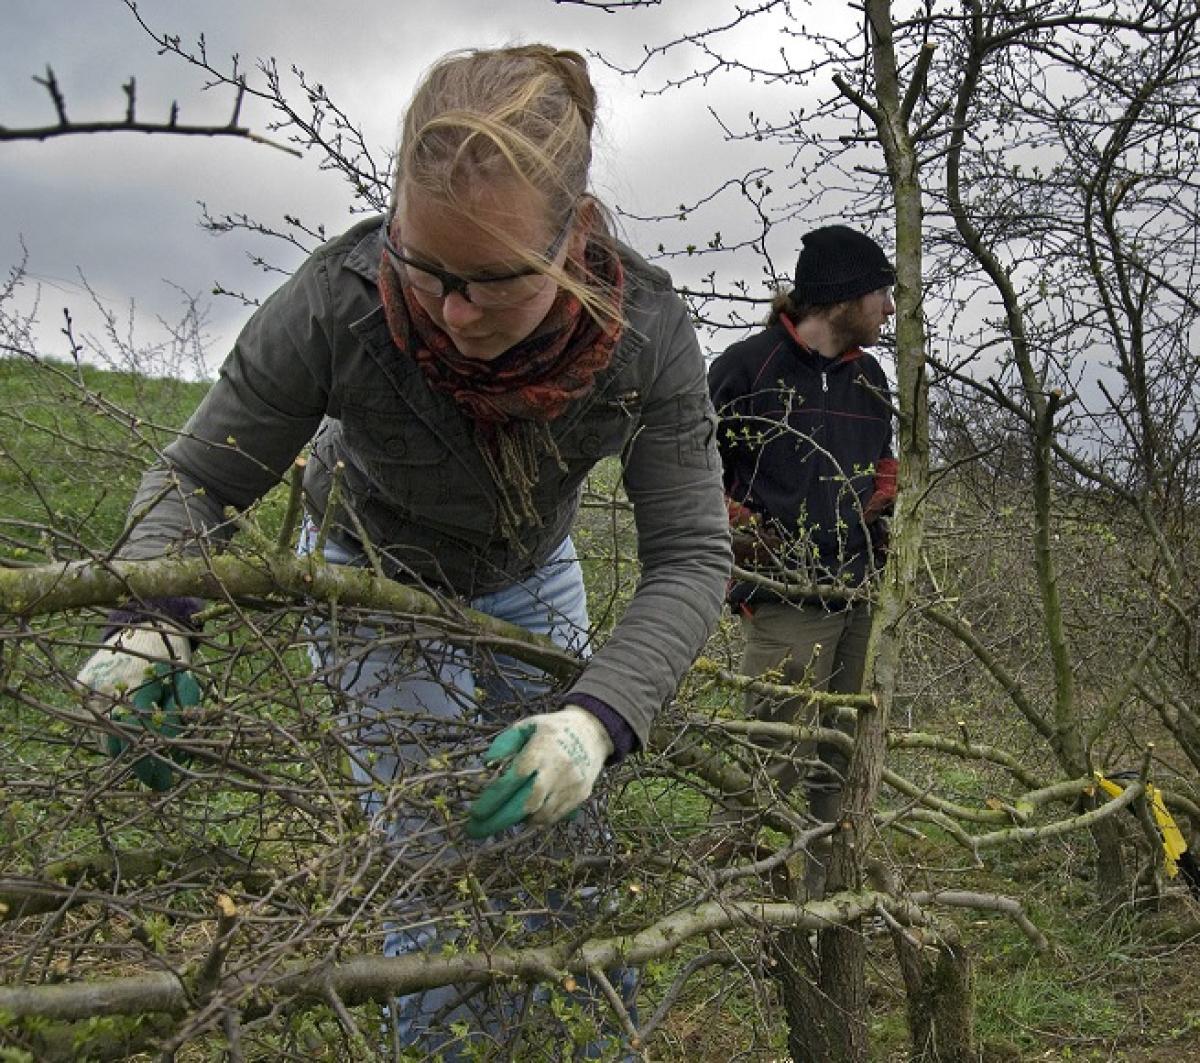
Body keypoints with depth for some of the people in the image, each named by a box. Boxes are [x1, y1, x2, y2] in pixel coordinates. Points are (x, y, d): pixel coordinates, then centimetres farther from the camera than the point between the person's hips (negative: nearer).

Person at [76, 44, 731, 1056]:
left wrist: (598, 717, -44)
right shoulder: (338, 302, -36)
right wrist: (152, 619, -40)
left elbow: (689, 557, -28)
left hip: (531, 575, 2)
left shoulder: (647, 333, -33)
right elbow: (200, 477, -20)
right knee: (443, 859, -10)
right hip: (376, 569, -2)